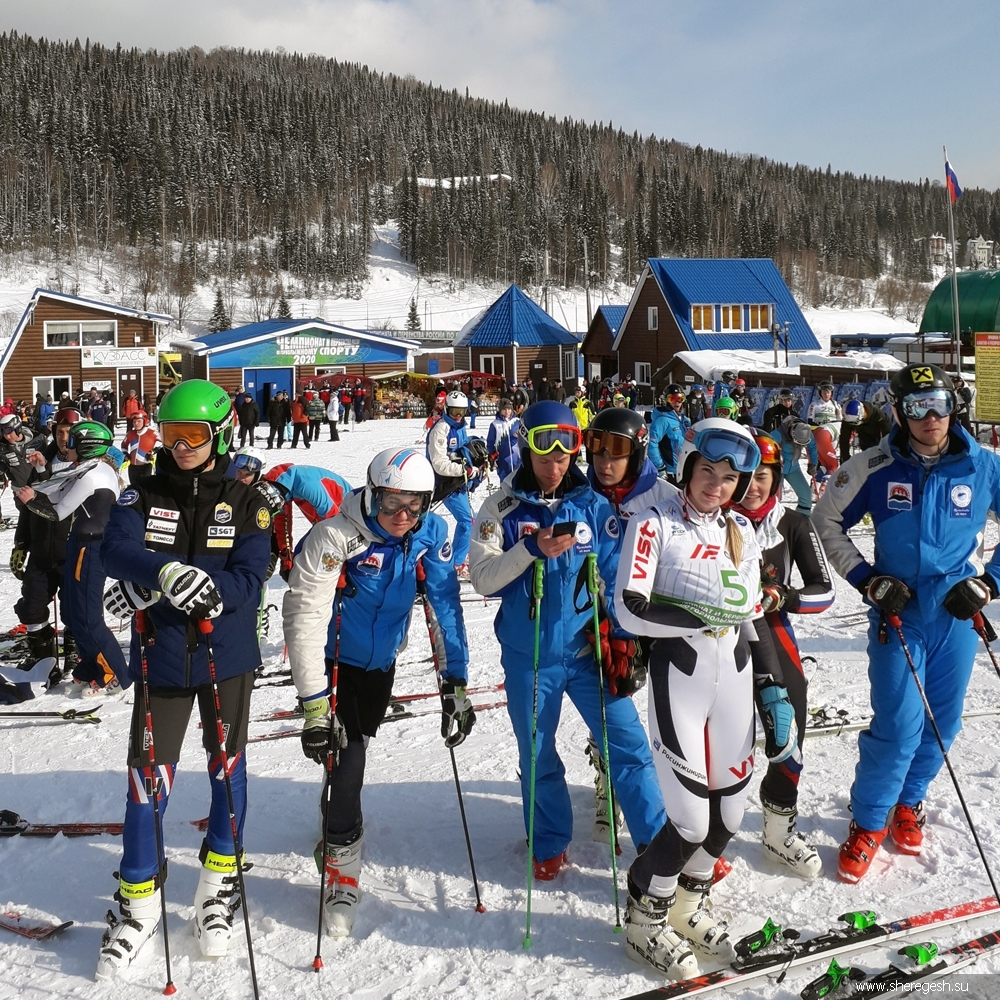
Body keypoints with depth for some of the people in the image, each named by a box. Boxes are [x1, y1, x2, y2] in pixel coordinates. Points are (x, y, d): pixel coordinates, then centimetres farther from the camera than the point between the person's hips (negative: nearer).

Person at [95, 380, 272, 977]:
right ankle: (139, 903, 18)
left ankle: (220, 883, 32)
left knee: (227, 768, 12)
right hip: (161, 658, 0)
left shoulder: (246, 504, -4)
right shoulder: (143, 498, 0)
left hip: (228, 658, 0)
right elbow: (117, 552, -17)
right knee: (148, 777, 2)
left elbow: (248, 581, -15)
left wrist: (153, 590, -23)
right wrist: (170, 573, -39)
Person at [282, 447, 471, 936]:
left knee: (356, 748, 17)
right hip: (334, 658, -4)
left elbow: (446, 607, -11)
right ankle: (340, 867, 4)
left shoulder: (431, 533, -17)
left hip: (380, 661, 4)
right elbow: (305, 617, -31)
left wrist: (455, 684, -13)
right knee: (347, 754, -13)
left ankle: (337, 833, 45)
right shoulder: (336, 536, -31)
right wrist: (314, 705, -33)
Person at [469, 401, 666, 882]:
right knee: (538, 757, 12)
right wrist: (531, 548, -25)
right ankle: (550, 846, 33)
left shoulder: (594, 506, -1)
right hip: (528, 658, 0)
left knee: (629, 745, 0)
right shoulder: (503, 508, -3)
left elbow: (616, 576, 3)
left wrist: (622, 637, -3)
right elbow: (482, 578, -11)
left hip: (588, 649, 0)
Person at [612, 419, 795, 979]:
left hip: (735, 675, 6)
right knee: (692, 819, -7)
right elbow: (630, 610, -17)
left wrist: (774, 693, 11)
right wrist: (703, 616, -22)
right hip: (679, 673, -6)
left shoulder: (741, 531, 10)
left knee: (730, 811, 11)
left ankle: (689, 902, 37)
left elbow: (754, 620, 15)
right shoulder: (655, 525, -7)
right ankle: (645, 920, 19)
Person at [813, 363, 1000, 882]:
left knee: (941, 722, 12)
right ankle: (868, 822, 12)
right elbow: (826, 521, 1)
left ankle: (908, 803, 36)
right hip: (898, 614, -2)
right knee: (899, 725, -8)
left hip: (958, 616, 3)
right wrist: (868, 580, -7)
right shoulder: (877, 467, -9)